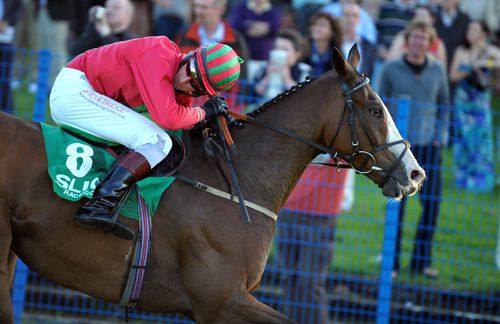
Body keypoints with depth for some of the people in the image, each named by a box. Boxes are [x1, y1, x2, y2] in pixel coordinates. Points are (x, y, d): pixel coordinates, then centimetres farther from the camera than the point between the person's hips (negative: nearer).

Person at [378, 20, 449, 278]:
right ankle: (392, 262, 8)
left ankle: (422, 260, 15)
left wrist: (441, 135, 5)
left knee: (432, 202, 2)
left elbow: (444, 105, 16)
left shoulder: (437, 70, 6)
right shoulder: (390, 69, -1)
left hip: (429, 145, 3)